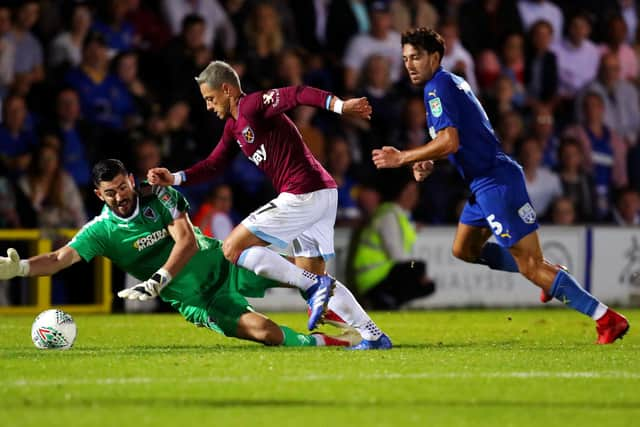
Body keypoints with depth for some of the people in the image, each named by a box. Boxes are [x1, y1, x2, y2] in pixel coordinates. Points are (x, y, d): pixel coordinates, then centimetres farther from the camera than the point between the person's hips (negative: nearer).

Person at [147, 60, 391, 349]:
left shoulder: (253, 105, -9)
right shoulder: (233, 127, 20)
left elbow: (298, 95, -24)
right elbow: (213, 165, 26)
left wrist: (339, 106, -39)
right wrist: (174, 179, 12)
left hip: (302, 195, -10)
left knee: (233, 248, -6)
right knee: (308, 275, 15)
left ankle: (315, 286, -13)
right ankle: (374, 336, 10)